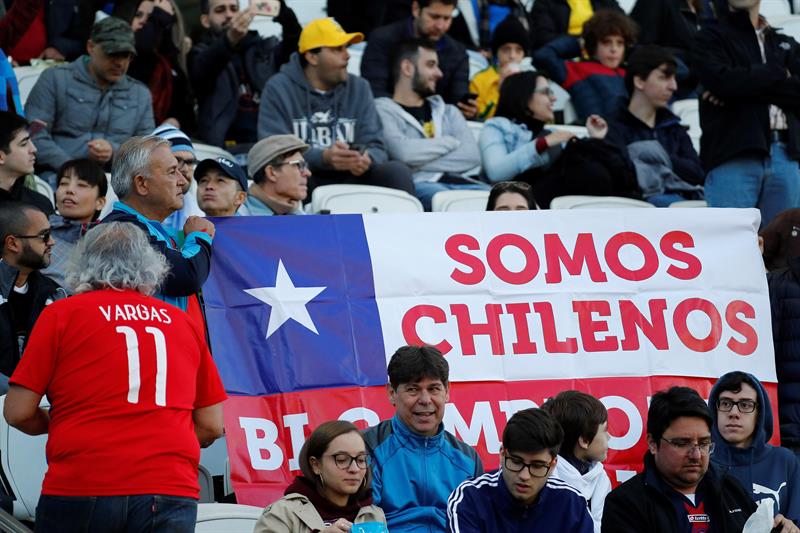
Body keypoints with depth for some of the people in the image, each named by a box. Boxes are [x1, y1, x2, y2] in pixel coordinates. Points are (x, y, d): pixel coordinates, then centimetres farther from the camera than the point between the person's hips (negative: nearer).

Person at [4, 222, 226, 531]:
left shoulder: (61, 314, 4)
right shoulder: (184, 323, 12)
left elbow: (18, 413, 2)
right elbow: (211, 427, 13)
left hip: (79, 487, -2)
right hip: (169, 489, 2)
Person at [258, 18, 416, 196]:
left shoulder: (359, 88, 13)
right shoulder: (278, 89, 1)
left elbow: (376, 148, 7)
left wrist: (367, 159, -20)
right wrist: (323, 158, -26)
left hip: (349, 178, 3)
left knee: (398, 171, -21)